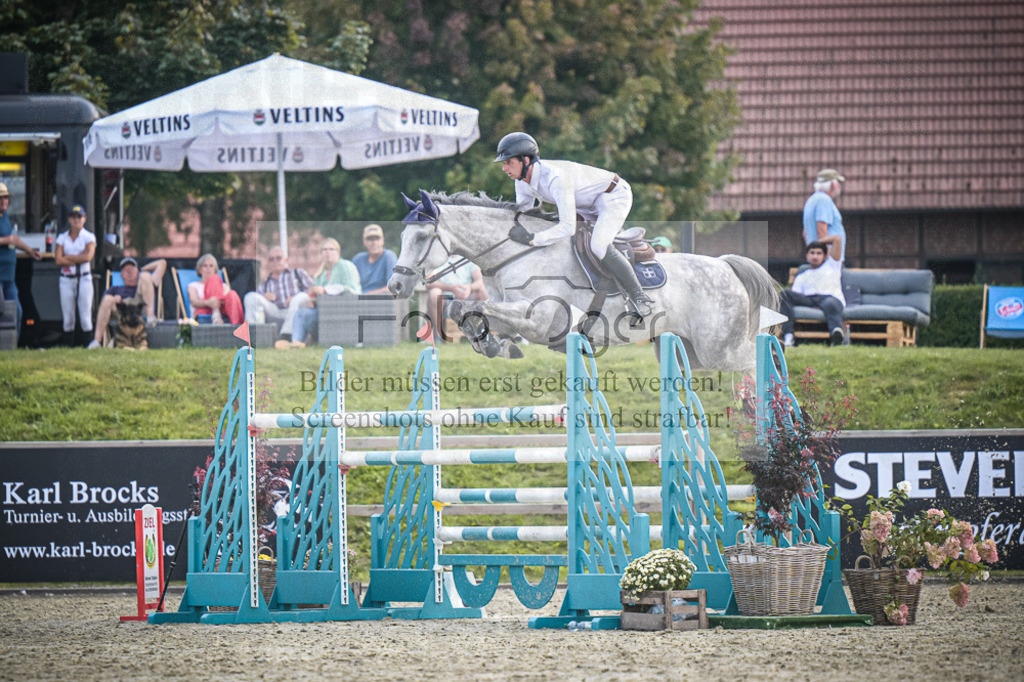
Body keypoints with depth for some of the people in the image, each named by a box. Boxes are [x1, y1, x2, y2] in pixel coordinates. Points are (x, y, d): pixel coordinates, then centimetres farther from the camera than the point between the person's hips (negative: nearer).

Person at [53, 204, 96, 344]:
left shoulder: (89, 237, 3)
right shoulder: (62, 238, 8)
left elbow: (88, 256, -14)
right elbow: (58, 260, -5)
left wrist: (68, 257, -7)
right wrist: (78, 260, -9)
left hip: (84, 279, -2)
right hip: (66, 279, 2)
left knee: (85, 317, -5)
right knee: (68, 317, 2)